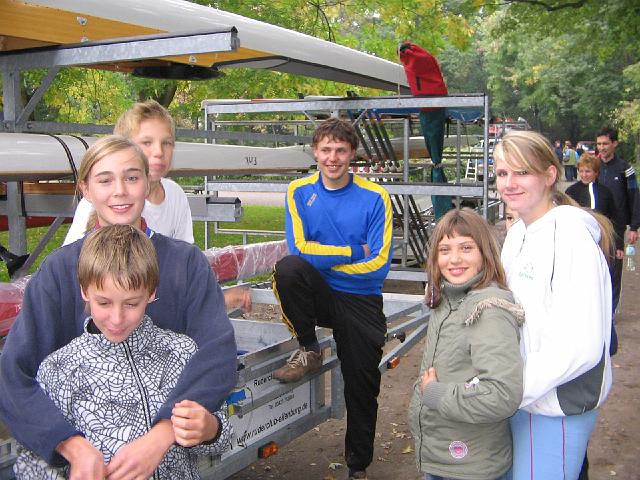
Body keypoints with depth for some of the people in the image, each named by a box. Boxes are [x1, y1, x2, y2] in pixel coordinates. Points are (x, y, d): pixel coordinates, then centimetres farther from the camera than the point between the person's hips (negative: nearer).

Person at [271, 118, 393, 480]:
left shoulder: (375, 198, -6)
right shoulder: (300, 192, -2)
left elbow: (379, 264, -12)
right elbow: (300, 248, -13)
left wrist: (323, 258, -12)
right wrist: (353, 253, -12)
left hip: (360, 301, 0)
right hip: (317, 295, 0)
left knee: (363, 388, 3)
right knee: (289, 267, -31)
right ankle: (309, 351, -8)